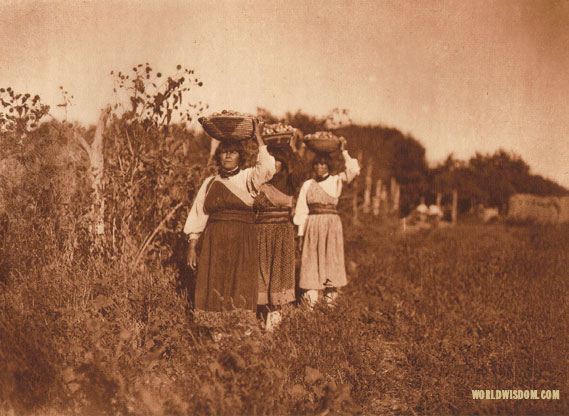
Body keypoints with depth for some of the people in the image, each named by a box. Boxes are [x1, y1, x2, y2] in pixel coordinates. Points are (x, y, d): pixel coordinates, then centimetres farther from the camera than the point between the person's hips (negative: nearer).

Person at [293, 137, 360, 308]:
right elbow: (302, 210, 9)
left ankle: (330, 295, 9)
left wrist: (344, 151, -11)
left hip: (332, 224, -1)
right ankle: (311, 298, 2)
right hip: (312, 226, 1)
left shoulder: (336, 181, 4)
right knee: (312, 260, 0)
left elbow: (354, 170, -13)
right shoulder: (307, 185, 9)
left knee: (331, 259, 1)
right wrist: (301, 234, 5)